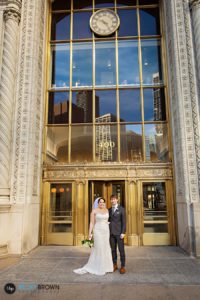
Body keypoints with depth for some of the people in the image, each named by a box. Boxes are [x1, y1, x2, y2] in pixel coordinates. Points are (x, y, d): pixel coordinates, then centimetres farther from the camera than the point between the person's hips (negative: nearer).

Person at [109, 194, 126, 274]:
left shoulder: (121, 209, -3)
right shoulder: (109, 210, 11)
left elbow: (124, 222, -6)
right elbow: (109, 220, 14)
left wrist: (123, 233, -12)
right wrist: (108, 231, 8)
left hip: (119, 232, -4)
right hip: (111, 232, 4)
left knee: (121, 250, 1)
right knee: (113, 249, 9)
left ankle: (122, 266, 11)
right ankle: (115, 265, 21)